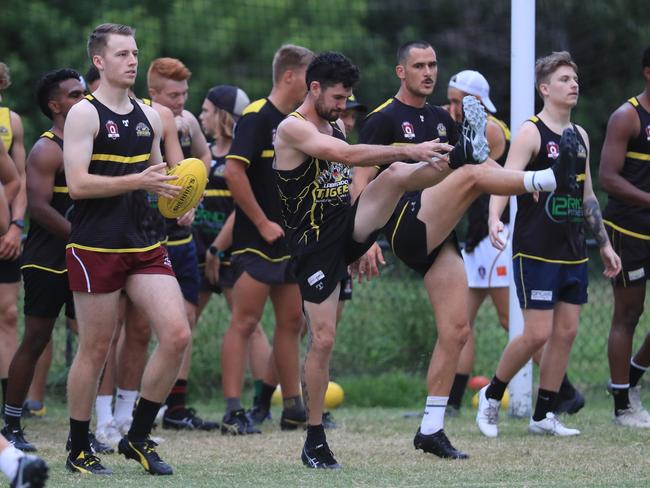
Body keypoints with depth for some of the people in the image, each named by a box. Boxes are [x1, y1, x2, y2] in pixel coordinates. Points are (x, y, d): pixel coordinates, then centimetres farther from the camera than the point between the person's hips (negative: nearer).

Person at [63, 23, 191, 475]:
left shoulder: (148, 116, 14)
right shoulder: (85, 114, -7)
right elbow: (78, 184, -16)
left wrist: (174, 188, 5)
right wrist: (139, 181, -22)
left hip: (145, 246, 6)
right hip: (96, 248, -6)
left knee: (177, 335, -6)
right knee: (95, 349, 0)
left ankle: (138, 437, 8)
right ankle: (79, 451, 14)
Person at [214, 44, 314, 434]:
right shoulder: (257, 117, -13)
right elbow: (234, 171, -21)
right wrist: (263, 223, -19)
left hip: (291, 242, 9)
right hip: (256, 242, -9)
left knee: (292, 322, 11)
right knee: (245, 322, -8)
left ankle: (294, 409, 17)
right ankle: (233, 412, -9)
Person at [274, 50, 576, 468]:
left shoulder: (334, 126, 13)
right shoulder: (292, 129, -13)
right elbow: (348, 156, -29)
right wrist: (408, 150, -35)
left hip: (348, 229, 7)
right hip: (317, 246, -7)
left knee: (396, 175, -19)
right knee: (324, 338, -7)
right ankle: (315, 441, 3)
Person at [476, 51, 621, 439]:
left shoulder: (580, 136, 14)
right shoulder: (531, 133, -8)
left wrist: (604, 243, 20)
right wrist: (494, 218, -37)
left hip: (574, 252, 7)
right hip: (536, 251, -7)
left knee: (566, 331, 3)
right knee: (537, 334, -10)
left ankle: (544, 416, 10)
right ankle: (492, 396, 11)